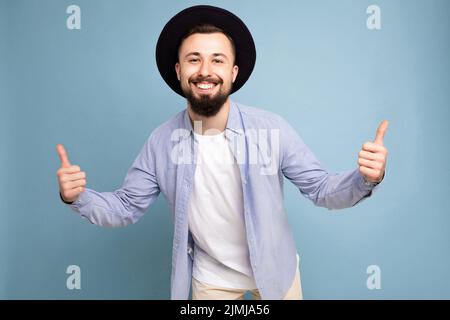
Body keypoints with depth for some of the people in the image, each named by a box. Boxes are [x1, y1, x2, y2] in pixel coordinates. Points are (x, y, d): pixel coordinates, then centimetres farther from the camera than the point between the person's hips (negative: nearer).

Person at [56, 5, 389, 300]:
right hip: (210, 278, 1)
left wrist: (365, 179, -33)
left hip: (275, 270, 0)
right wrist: (78, 197, -24)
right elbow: (126, 206, -6)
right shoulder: (161, 141, -14)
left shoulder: (272, 128, -20)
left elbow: (321, 189, -14)